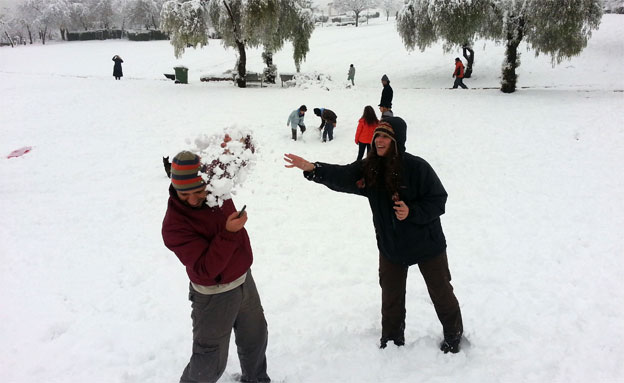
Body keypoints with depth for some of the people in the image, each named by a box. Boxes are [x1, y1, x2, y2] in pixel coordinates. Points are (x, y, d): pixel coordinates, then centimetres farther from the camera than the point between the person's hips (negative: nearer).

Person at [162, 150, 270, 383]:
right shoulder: (174, 224, -28)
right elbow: (205, 269, -32)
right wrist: (228, 234, -39)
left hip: (244, 281, 7)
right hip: (215, 295, -6)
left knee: (256, 337, 26)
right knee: (210, 363, 5)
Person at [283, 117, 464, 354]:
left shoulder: (416, 167, -23)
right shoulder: (369, 169, -10)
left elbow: (438, 200, -17)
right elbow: (341, 177, -23)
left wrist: (411, 212, -32)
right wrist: (311, 169, -38)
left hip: (426, 244, -4)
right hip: (391, 246, 4)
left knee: (441, 292, 17)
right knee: (391, 297, 19)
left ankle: (453, 335, 42)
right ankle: (392, 339, 42)